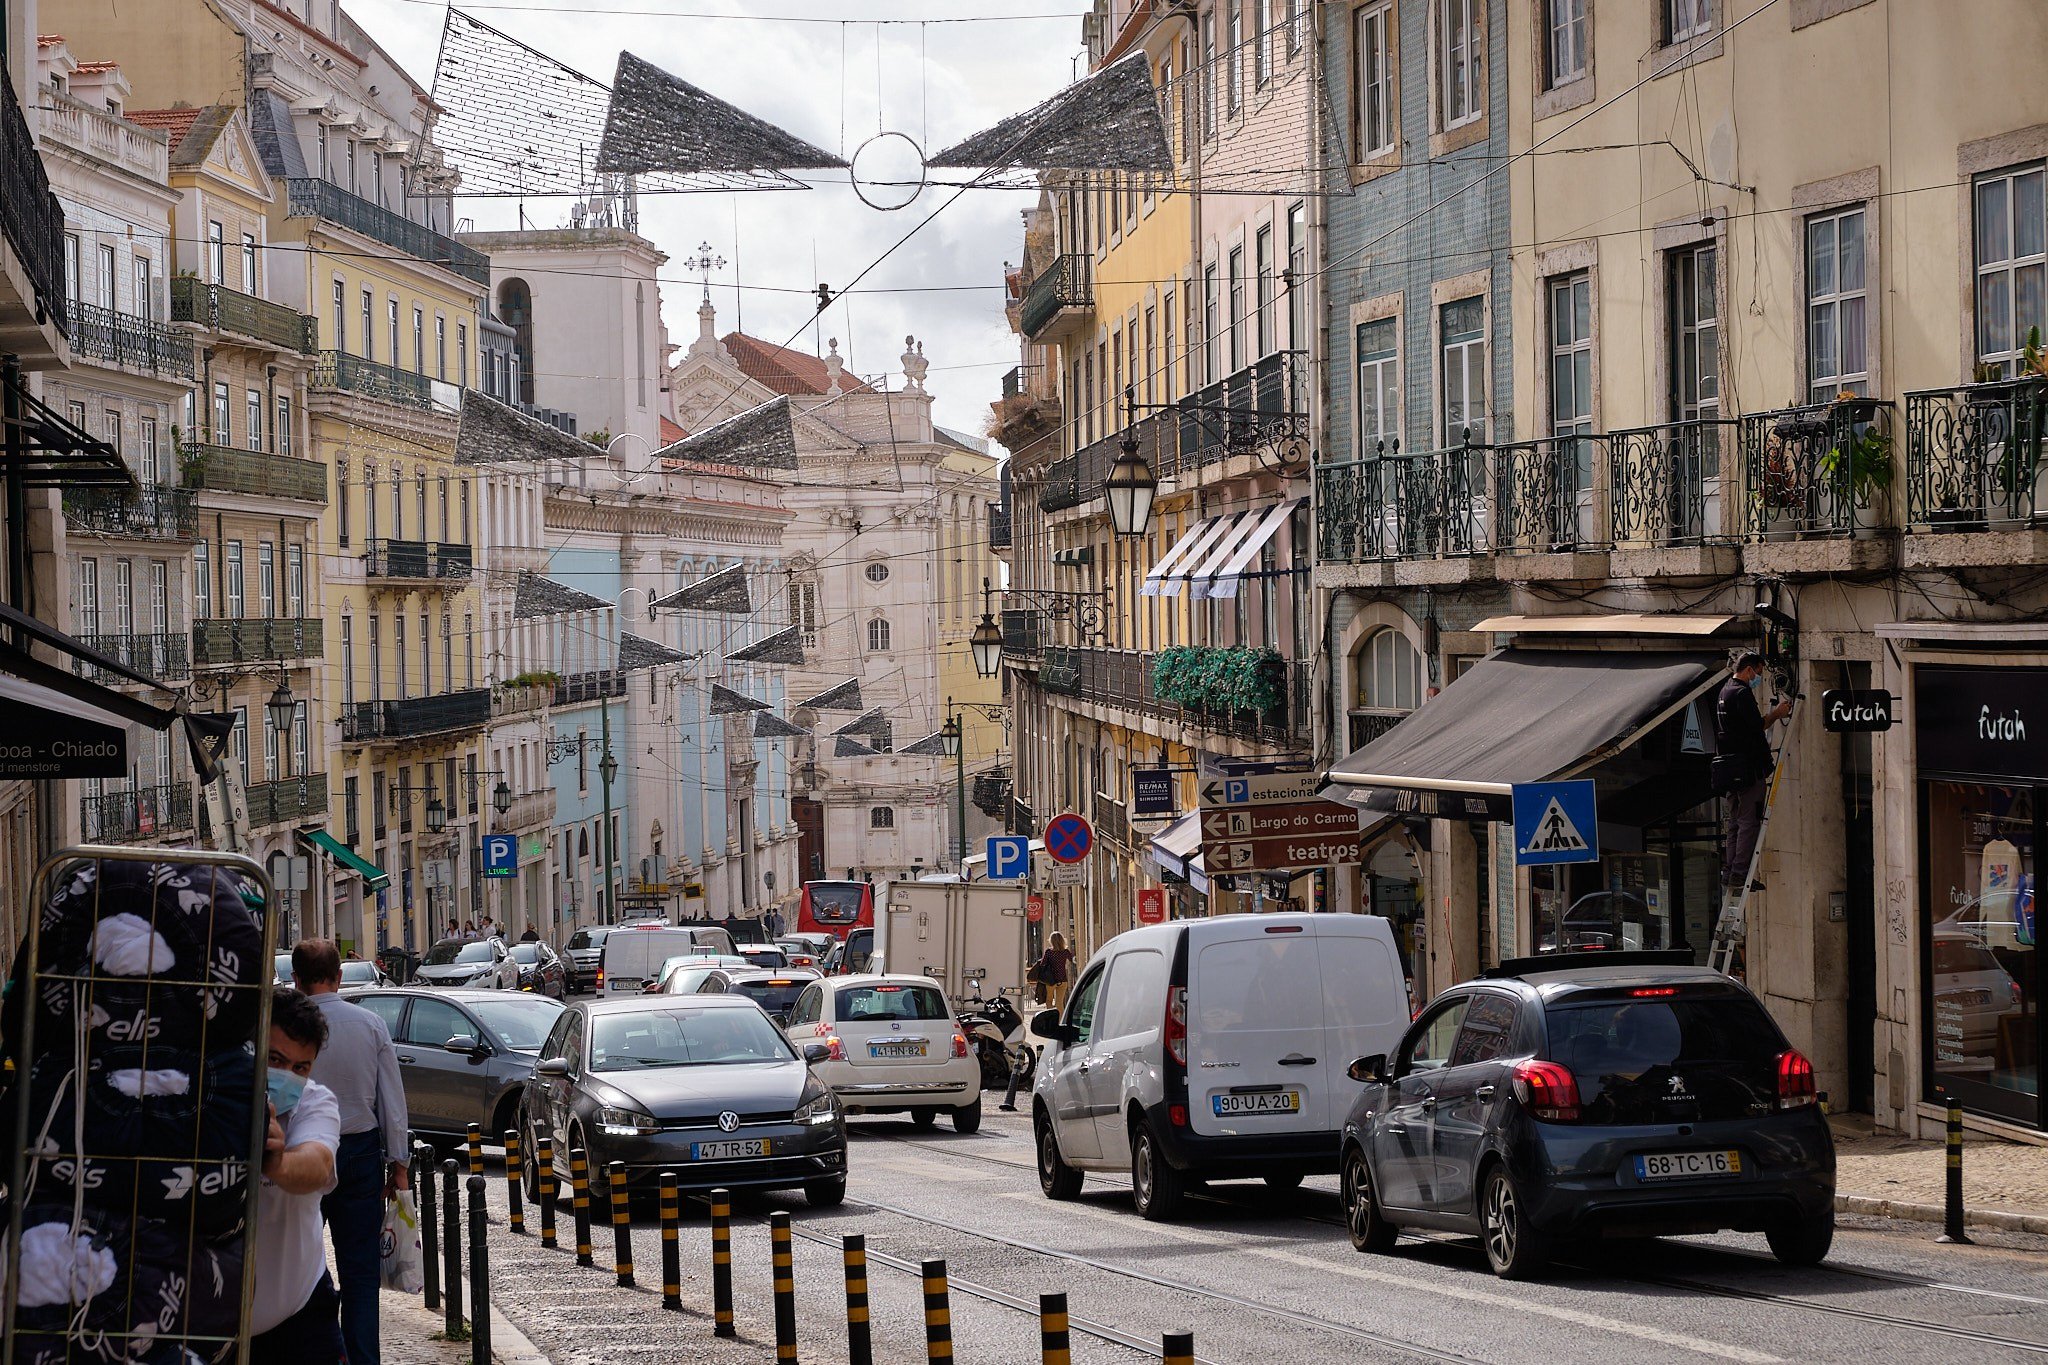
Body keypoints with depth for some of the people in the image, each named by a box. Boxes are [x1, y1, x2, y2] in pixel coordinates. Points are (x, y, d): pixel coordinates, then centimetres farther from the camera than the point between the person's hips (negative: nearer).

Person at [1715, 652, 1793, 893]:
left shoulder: (1725, 691, 19)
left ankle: (1729, 873, 11)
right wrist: (1776, 714, -6)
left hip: (1731, 768, 10)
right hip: (1749, 768, -10)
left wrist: (1772, 714, 15)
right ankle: (1739, 872, -11)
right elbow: (1757, 726, -19)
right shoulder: (1742, 693, -13)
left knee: (1735, 822, 12)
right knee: (1749, 821, -8)